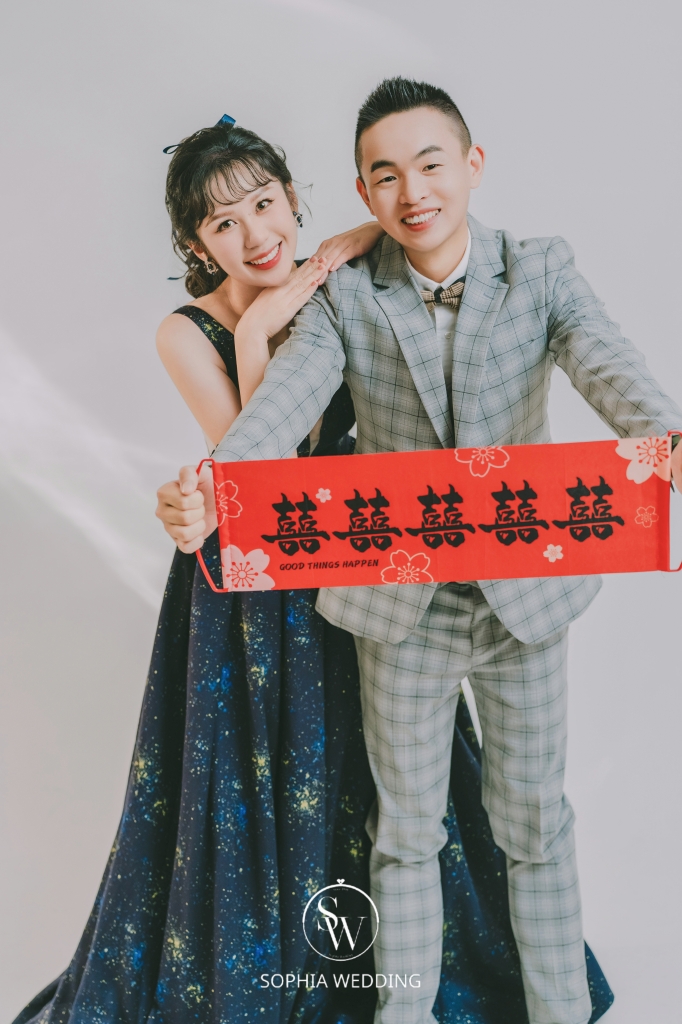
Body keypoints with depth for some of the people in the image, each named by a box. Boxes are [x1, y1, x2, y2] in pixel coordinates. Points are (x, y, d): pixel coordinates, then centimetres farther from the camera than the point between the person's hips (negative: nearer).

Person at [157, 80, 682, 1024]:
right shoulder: (344, 294, -5)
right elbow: (285, 400, -21)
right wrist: (210, 487, -42)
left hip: (526, 595, 0)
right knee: (406, 826, 16)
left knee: (533, 817, 18)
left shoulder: (542, 271, -4)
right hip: (400, 608, 0)